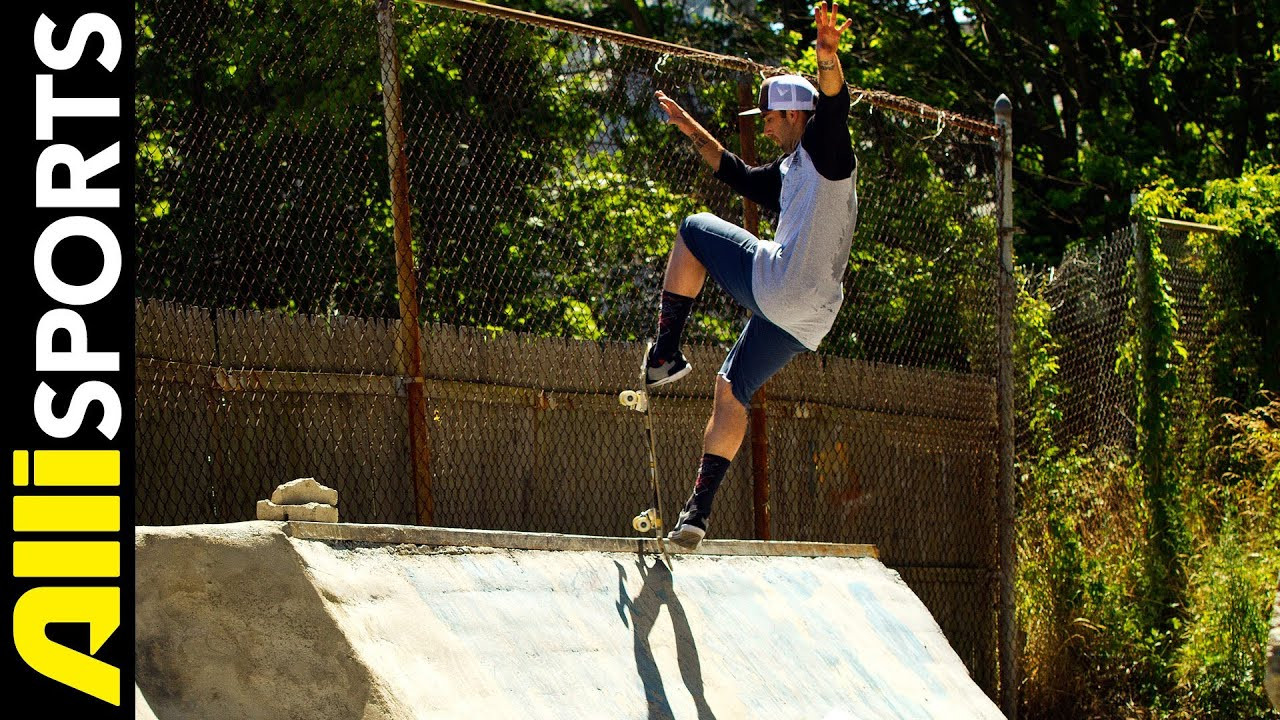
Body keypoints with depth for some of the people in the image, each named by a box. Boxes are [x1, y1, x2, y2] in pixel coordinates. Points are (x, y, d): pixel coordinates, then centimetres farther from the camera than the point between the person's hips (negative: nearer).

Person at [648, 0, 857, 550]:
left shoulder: (826, 149, -1)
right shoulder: (790, 171, 25)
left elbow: (833, 105, -23)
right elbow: (737, 175, 39)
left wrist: (828, 55, -42)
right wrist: (692, 132, 39)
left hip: (775, 284, -10)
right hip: (807, 323, 10)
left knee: (695, 230, 9)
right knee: (732, 390, 19)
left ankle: (664, 354, 3)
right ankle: (699, 510, 16)